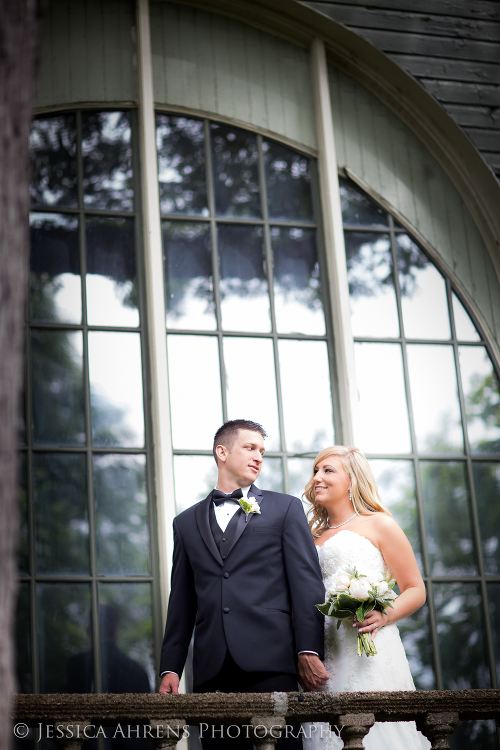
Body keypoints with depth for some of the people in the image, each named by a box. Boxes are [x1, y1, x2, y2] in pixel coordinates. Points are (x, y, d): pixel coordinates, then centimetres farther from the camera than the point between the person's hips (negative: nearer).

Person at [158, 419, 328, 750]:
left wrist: (309, 651, -8)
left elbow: (307, 583, 3)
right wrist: (171, 667, 9)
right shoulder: (187, 522, 20)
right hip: (212, 670, 2)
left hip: (270, 662, -2)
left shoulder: (285, 508, 13)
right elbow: (182, 601, 18)